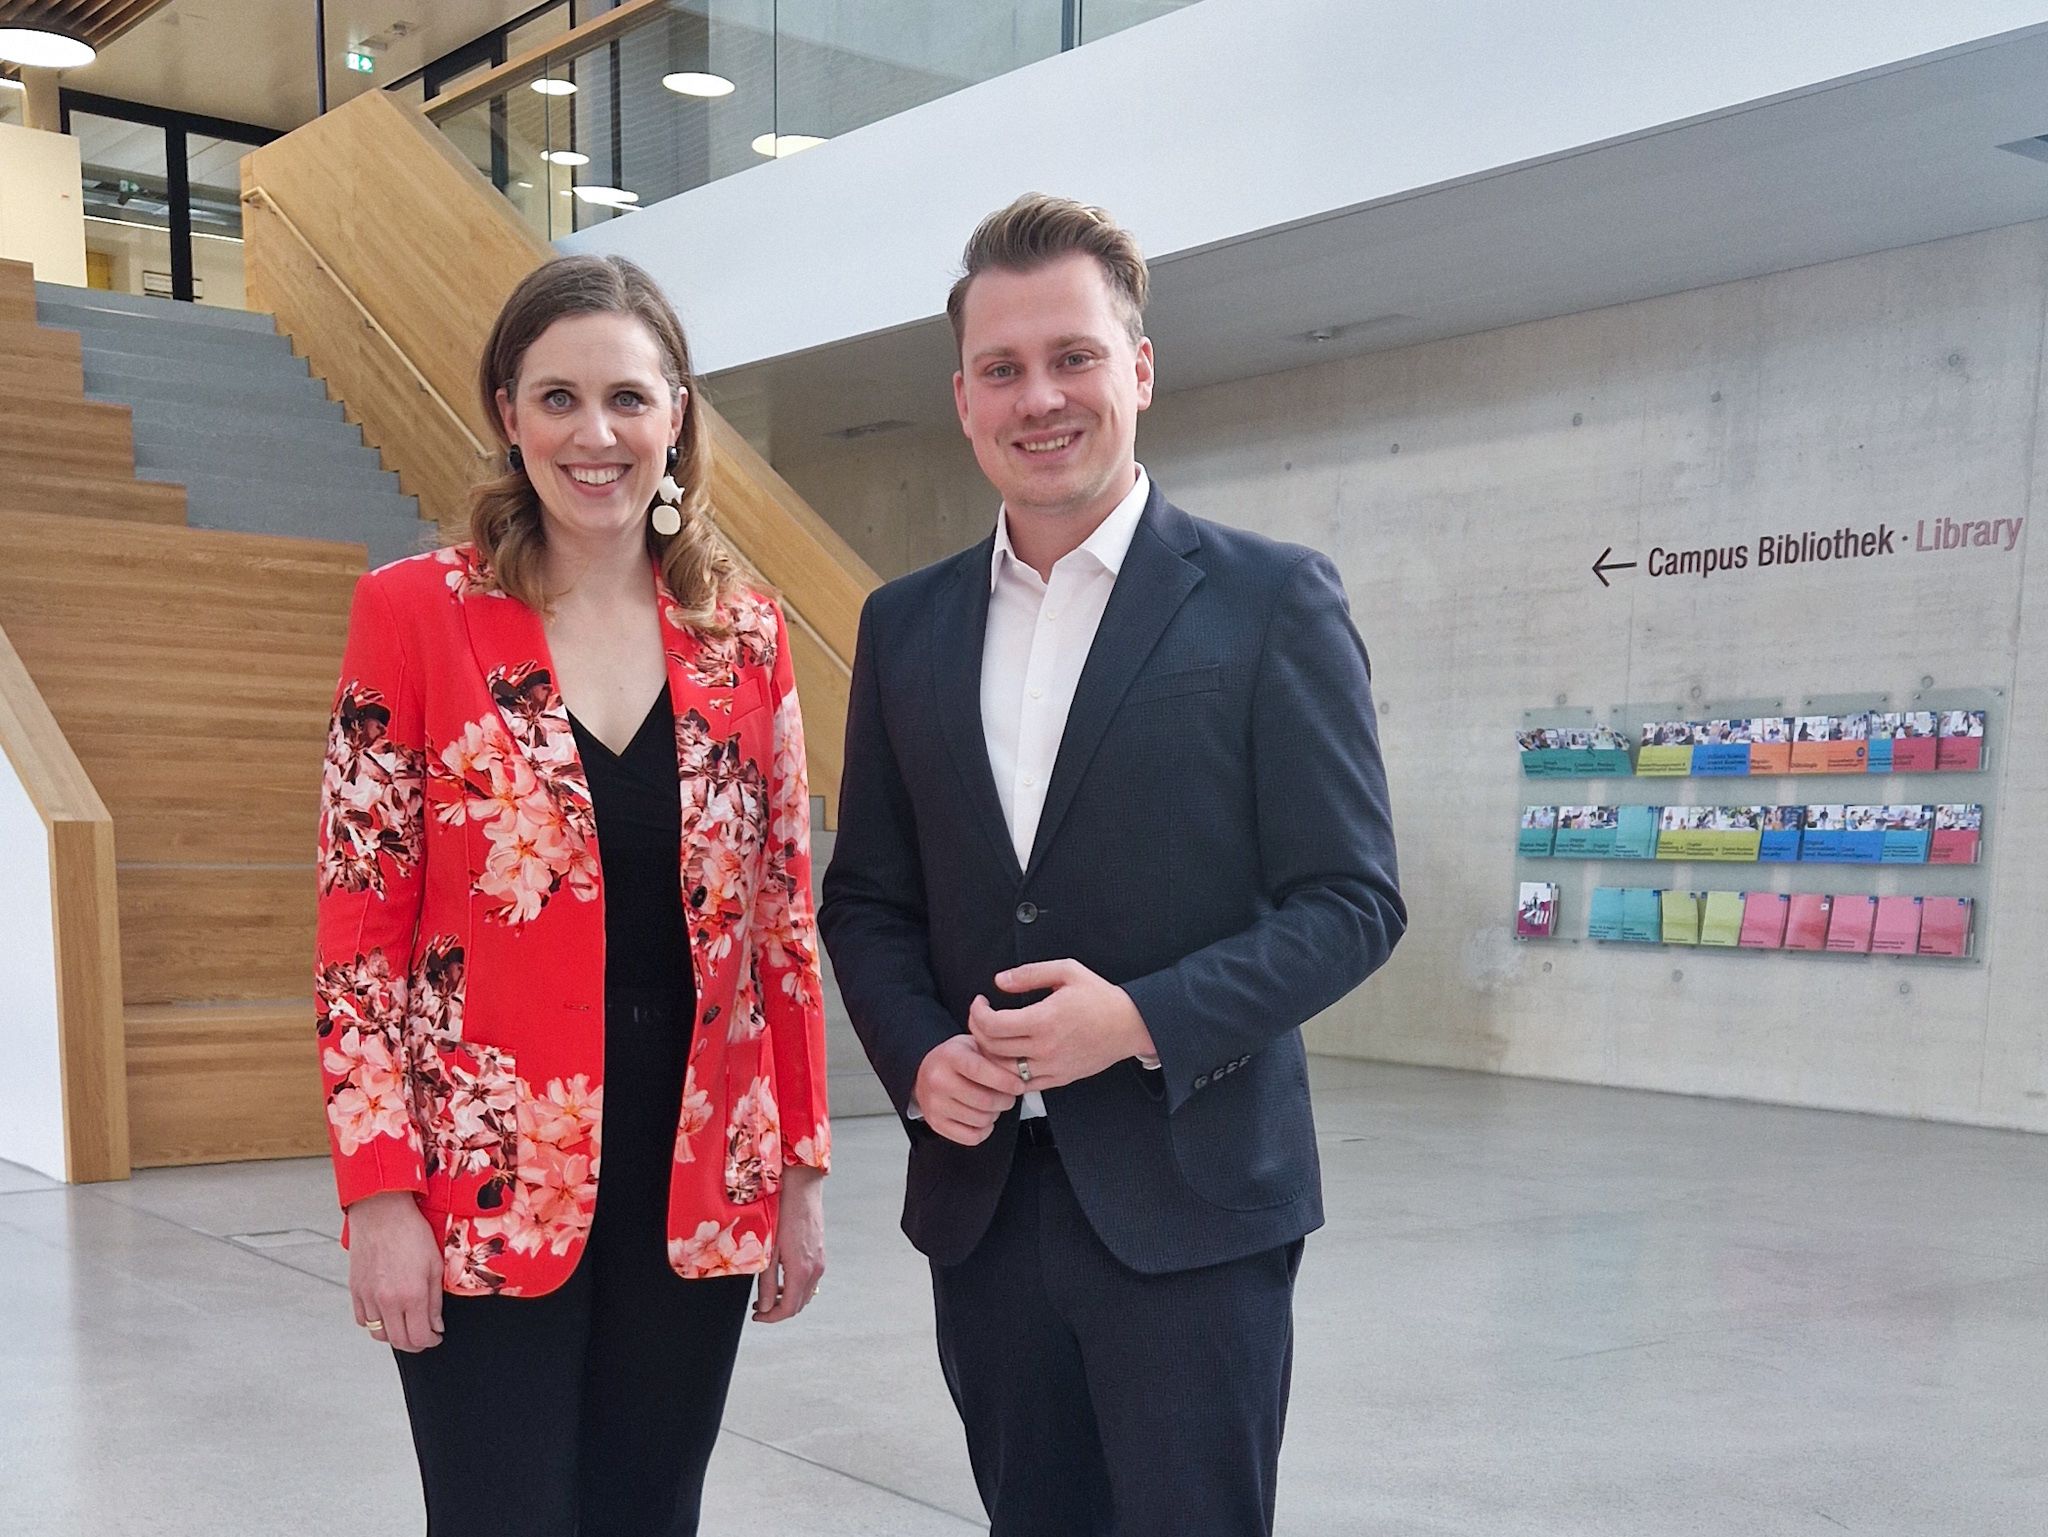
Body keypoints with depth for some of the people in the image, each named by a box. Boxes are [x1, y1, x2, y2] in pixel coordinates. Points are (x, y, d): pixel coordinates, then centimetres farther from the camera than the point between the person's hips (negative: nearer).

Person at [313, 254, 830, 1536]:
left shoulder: (745, 632, 4)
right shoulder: (416, 612, -4)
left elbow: (785, 916, 7)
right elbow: (360, 919, -5)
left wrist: (804, 1166, 5)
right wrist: (379, 1192, -9)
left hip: (698, 1182, 3)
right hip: (489, 1187, -3)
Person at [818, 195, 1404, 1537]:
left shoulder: (1271, 601, -5)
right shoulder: (907, 626, 8)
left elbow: (1353, 899, -6)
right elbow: (867, 899, 12)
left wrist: (1145, 1019, -19)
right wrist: (917, 1057, -6)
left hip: (1189, 1203, -4)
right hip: (980, 1194, 4)